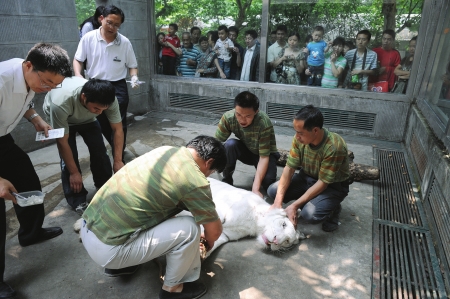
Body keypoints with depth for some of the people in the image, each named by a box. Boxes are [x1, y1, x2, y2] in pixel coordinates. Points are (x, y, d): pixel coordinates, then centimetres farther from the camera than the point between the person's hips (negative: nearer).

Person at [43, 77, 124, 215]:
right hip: (61, 116, -2)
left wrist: (118, 161, -25)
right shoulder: (61, 103, -44)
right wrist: (74, 172, -24)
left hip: (87, 118, 3)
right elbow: (62, 142, -31)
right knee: (69, 157, -14)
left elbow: (117, 129, -22)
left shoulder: (109, 99, -36)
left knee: (99, 150, -9)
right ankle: (78, 201, 0)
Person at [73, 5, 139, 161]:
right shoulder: (88, 38, -3)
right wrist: (78, 75, -15)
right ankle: (118, 149, 35)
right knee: (102, 124, 13)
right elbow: (78, 60, 4)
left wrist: (134, 77, -15)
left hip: (118, 87, -1)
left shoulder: (125, 42, -2)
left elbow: (132, 65, 6)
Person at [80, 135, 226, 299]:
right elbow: (215, 230, -1)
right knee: (189, 228, -8)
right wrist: (209, 242, 22)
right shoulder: (194, 180, -15)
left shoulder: (165, 150, 8)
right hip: (108, 249, -8)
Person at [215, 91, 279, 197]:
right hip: (245, 151, 2)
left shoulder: (264, 123, -34)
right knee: (230, 144, -30)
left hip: (265, 154, -2)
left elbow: (264, 157, -31)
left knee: (267, 181, -30)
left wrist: (255, 189, -38)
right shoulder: (228, 117, -27)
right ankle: (226, 180, -9)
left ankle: (258, 176, 6)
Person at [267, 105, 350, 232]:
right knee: (273, 191, -15)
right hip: (307, 177, 5)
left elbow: (323, 183, -27)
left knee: (310, 213, -31)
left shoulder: (334, 147, -33)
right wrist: (278, 202, -25)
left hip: (332, 185, -5)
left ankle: (333, 208, 4)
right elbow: (289, 168, -16)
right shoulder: (299, 138, -18)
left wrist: (294, 205, -31)